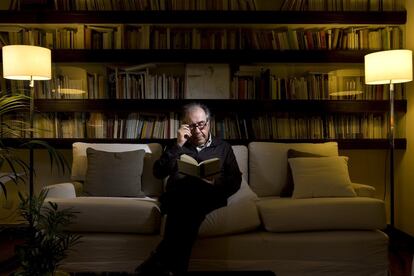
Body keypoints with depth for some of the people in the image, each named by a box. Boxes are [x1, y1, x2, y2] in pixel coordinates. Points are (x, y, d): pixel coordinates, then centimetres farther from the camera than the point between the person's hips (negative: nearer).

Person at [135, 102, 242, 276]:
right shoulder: (178, 146, 24)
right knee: (189, 185, -38)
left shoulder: (223, 147, 23)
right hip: (177, 195, 1)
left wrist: (215, 182, -8)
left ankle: (160, 261, -38)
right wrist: (178, 146, 1)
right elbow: (158, 173, 9)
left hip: (209, 196, 0)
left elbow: (235, 181, 14)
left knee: (195, 189, -38)